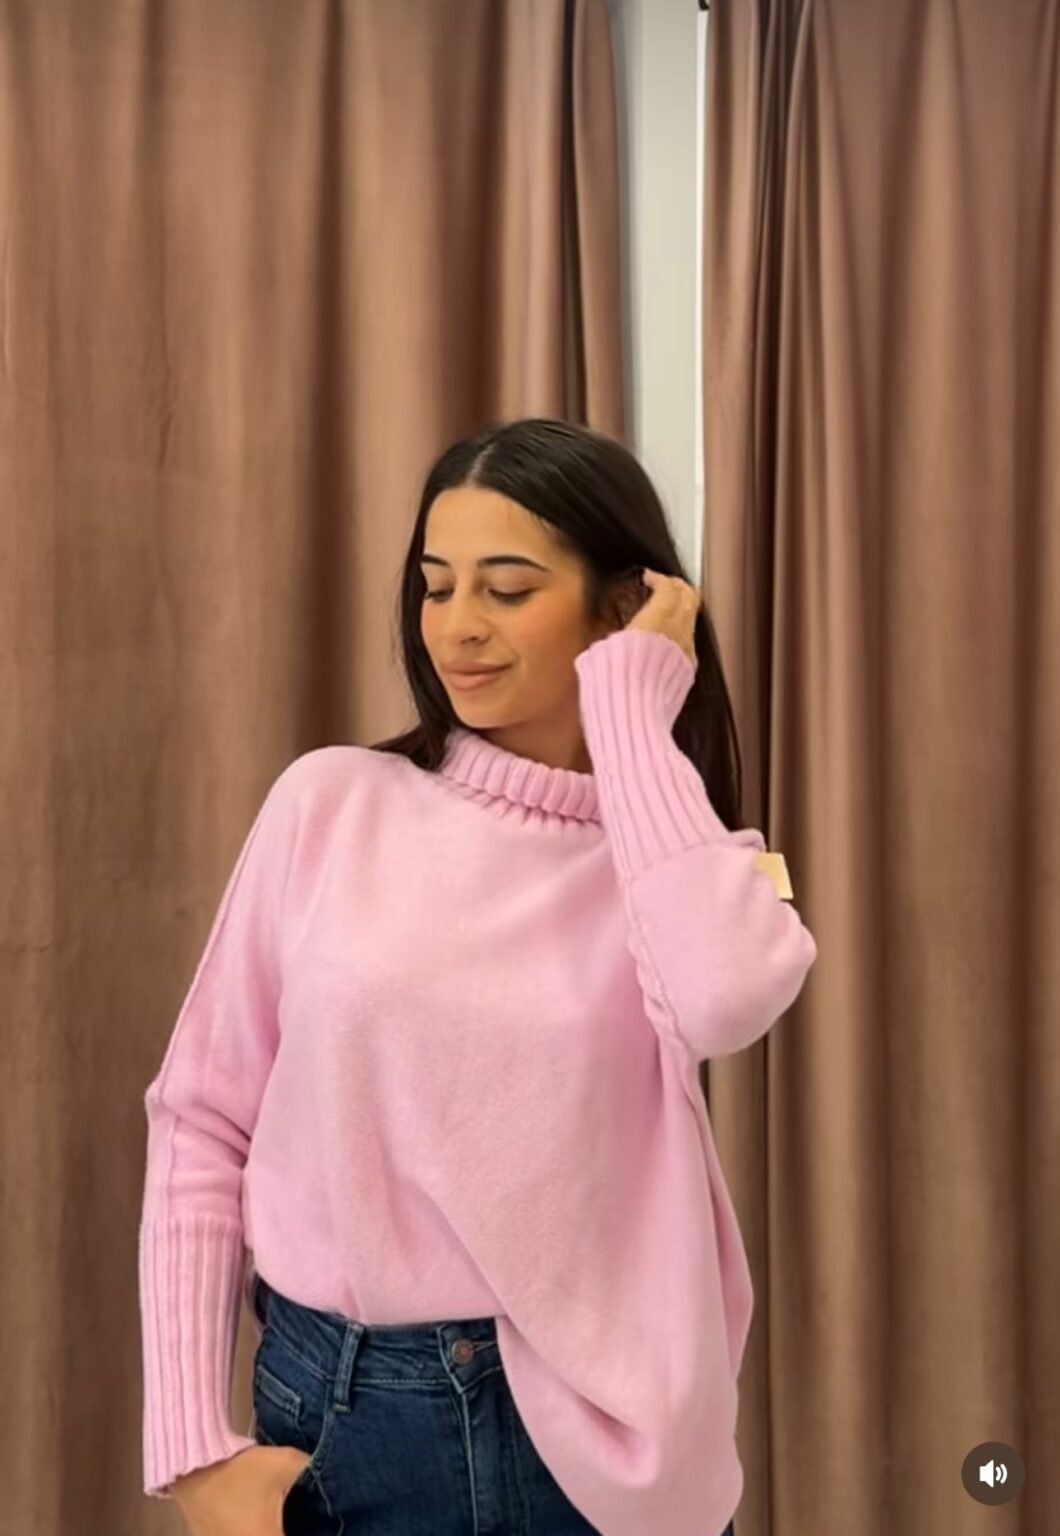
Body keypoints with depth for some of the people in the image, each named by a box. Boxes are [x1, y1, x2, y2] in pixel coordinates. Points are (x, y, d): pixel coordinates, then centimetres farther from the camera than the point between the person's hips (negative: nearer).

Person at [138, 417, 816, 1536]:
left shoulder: (687, 852, -3)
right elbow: (202, 1119, -1)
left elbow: (729, 997, -27)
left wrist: (631, 709, -16)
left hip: (598, 1426, 1)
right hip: (346, 1414, 0)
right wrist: (194, 1442, -5)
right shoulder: (333, 803, -4)